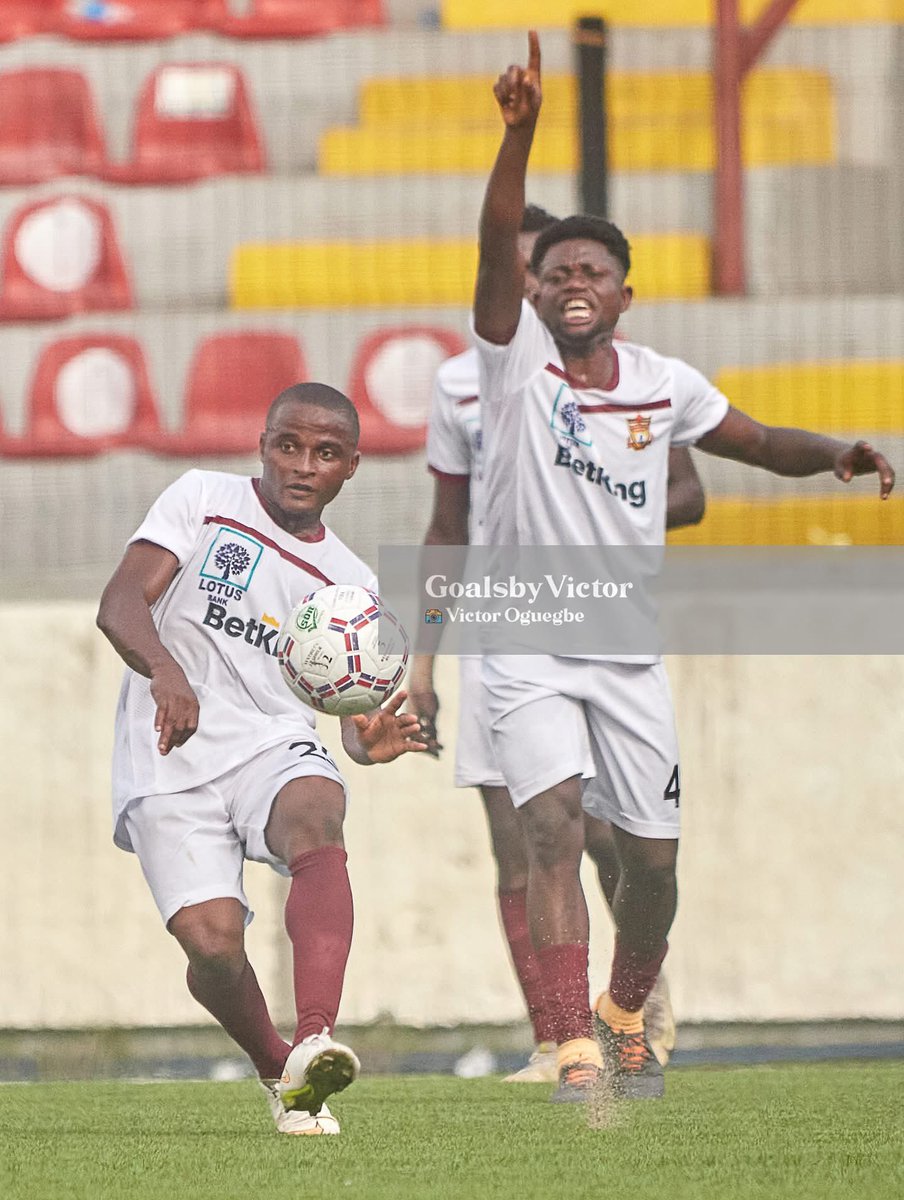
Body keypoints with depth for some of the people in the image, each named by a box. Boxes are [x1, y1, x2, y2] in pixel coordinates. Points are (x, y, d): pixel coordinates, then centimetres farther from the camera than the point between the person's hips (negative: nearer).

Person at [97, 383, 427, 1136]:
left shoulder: (350, 585, 14)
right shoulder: (203, 500, 5)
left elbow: (355, 721, 12)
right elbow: (122, 601, -8)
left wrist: (374, 742, -14)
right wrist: (165, 670, -29)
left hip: (275, 747, 2)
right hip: (170, 762, -2)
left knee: (317, 817, -34)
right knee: (212, 941, -19)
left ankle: (315, 1041, -50)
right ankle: (277, 1072, 12)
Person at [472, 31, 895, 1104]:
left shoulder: (662, 384, 3)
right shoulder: (515, 358, -8)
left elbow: (758, 442, 16)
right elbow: (496, 239, -22)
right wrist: (520, 130, -37)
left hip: (630, 652, 4)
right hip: (529, 645, -4)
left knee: (651, 859, 8)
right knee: (554, 826, -20)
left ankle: (626, 1014, 36)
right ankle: (575, 1048, -25)